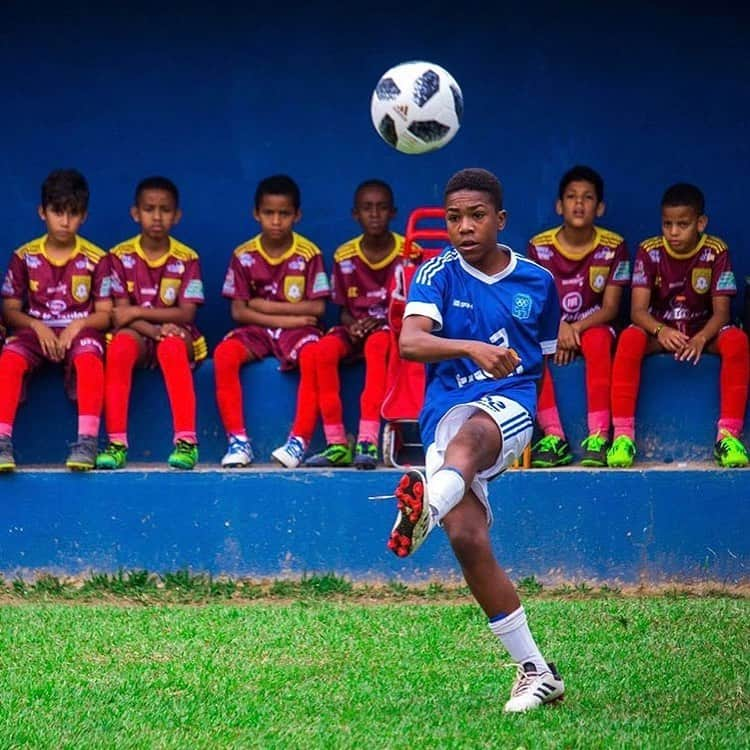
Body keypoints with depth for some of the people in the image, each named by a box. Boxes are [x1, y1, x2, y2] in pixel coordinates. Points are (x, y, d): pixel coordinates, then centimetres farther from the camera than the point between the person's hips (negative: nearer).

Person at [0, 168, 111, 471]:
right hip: (36, 331, 1)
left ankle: (87, 440, -42)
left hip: (80, 332, -1)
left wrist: (78, 326, -17)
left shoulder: (95, 259, 3)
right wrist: (37, 326, -13)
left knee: (89, 356, -38)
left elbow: (105, 314, 3)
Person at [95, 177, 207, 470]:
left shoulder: (187, 259, 0)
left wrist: (137, 312, -16)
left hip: (176, 335, -1)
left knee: (172, 346, -37)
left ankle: (186, 441, -42)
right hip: (138, 335, 1)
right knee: (121, 344, -36)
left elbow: (186, 314, -8)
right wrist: (155, 329, -24)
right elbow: (120, 314, -6)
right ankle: (116, 443, -38)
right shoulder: (121, 257, 1)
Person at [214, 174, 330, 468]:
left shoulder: (309, 254, -2)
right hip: (257, 331, 2)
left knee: (312, 354, -36)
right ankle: (237, 439, -27)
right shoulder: (244, 256, 2)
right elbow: (239, 311, -2)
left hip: (297, 330, -2)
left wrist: (266, 306, -9)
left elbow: (317, 308, -6)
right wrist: (287, 319, -12)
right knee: (224, 353, -29)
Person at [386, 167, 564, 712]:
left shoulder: (538, 282, 12)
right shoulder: (437, 274, 5)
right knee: (467, 536, -15)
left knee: (468, 437, -38)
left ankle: (426, 508, -73)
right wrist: (472, 348, -30)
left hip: (509, 407, -1)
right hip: (446, 413, 1)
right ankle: (535, 672, -5)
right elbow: (409, 342, -14)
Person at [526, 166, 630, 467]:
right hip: (550, 329, 1)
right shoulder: (539, 247, -2)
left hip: (593, 326, -1)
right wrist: (559, 329, -23)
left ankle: (598, 437, -39)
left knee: (598, 340, -37)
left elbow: (610, 308, -5)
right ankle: (553, 437, -34)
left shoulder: (613, 247, -4)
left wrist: (577, 328, -24)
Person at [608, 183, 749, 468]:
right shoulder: (649, 251, -9)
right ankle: (623, 436, -36)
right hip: (658, 330, 0)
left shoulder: (716, 252, -9)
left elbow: (721, 311, -13)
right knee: (630, 339, -34)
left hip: (702, 331, 0)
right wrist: (661, 331, -38)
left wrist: (701, 339, -34)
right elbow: (638, 310, -16)